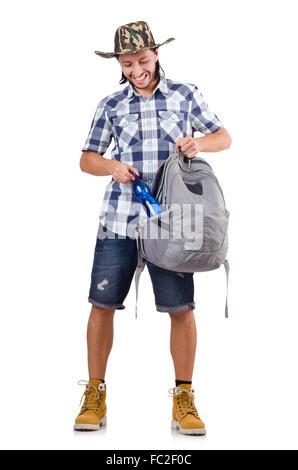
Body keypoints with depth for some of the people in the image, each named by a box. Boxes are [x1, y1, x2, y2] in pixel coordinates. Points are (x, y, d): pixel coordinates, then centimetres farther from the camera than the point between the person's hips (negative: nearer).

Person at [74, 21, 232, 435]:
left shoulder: (185, 95, 9)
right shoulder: (111, 106, 11)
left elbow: (224, 138, 13)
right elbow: (87, 158, 14)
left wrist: (198, 142, -9)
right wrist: (113, 166, -8)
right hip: (118, 220, 1)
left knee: (181, 308, -2)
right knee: (102, 304, 0)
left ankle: (183, 400, 13)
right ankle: (95, 396, 15)